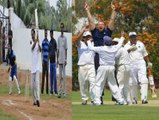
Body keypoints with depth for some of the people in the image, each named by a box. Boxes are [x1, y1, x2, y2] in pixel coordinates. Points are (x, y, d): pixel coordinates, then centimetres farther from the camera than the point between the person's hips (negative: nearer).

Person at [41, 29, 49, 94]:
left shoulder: (48, 42, 12)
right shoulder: (43, 41, 0)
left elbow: (48, 52, 14)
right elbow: (42, 51, -3)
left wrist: (48, 60, 10)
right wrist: (42, 60, -8)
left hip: (47, 60, 4)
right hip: (44, 60, -4)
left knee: (47, 74, 6)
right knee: (43, 74, -4)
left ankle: (47, 89, 8)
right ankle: (42, 89, -2)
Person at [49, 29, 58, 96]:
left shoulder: (55, 41, -4)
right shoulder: (49, 42, 13)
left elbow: (56, 51, -8)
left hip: (54, 61, -6)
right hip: (50, 61, 6)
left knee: (54, 76, -6)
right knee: (51, 76, 7)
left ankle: (55, 91, -3)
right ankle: (51, 91, 10)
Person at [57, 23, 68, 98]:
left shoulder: (65, 38, -4)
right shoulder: (59, 38, 11)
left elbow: (66, 49, -5)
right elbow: (58, 49, 15)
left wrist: (65, 59, -10)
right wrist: (57, 59, 11)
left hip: (63, 60, -5)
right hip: (59, 60, 5)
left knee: (64, 76, -5)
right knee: (60, 76, 6)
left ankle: (64, 92, -2)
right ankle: (60, 92, 8)